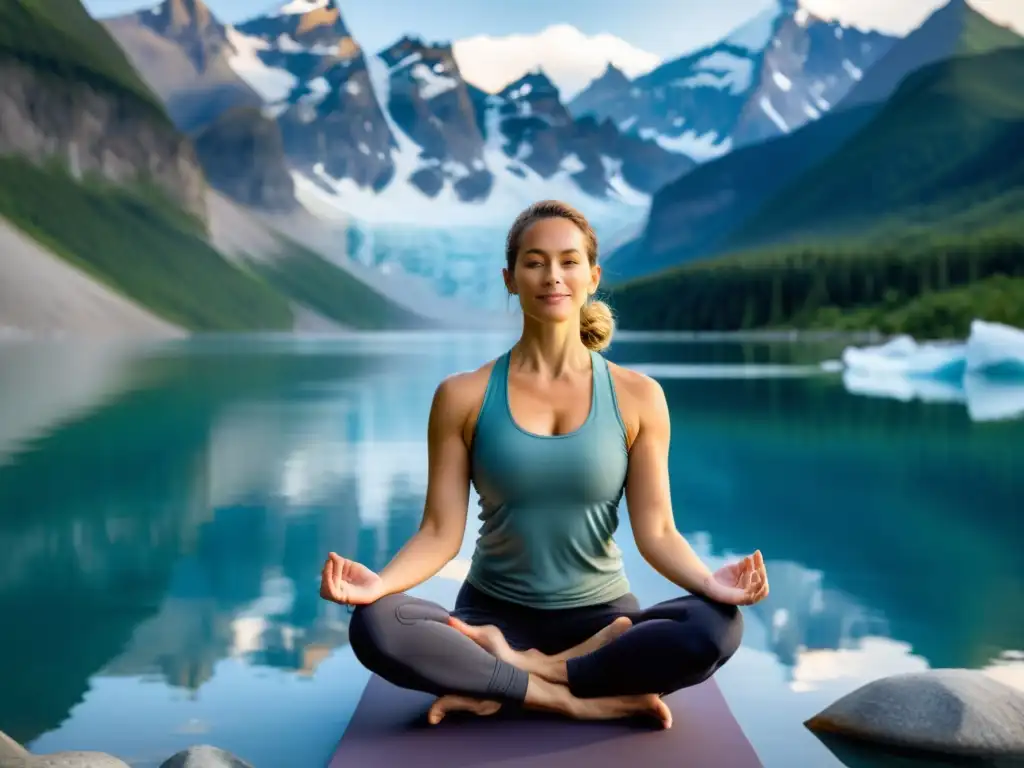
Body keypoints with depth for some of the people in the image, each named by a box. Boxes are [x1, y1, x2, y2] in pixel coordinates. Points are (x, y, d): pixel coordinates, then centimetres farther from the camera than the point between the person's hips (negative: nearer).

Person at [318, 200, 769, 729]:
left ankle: (499, 683, -21)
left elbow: (656, 532, -4)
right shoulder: (463, 396, -2)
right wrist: (381, 581, -26)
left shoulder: (636, 397, -2)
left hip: (600, 618, 1)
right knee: (373, 626, -30)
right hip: (493, 616, 0)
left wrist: (708, 581, -25)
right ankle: (573, 699, -23)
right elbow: (441, 532, -6)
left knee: (716, 627, -30)